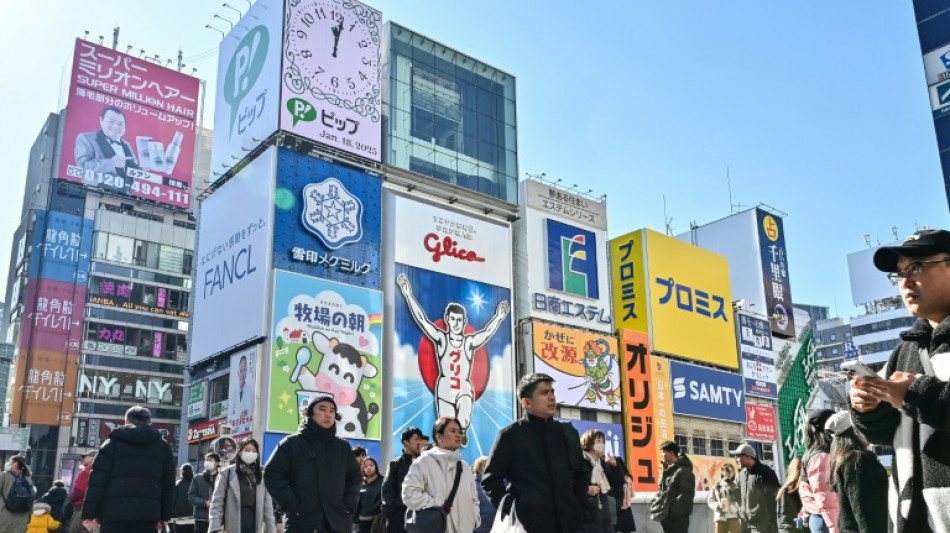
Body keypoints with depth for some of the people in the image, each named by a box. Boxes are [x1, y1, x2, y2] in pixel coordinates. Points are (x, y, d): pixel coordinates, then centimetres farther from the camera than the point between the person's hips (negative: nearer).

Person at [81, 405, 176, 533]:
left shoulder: (113, 443, 8)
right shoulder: (163, 447, 14)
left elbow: (97, 480, 1)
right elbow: (168, 483, 12)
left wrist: (89, 514, 2)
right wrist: (164, 516, 16)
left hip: (115, 511, -1)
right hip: (147, 514, 1)